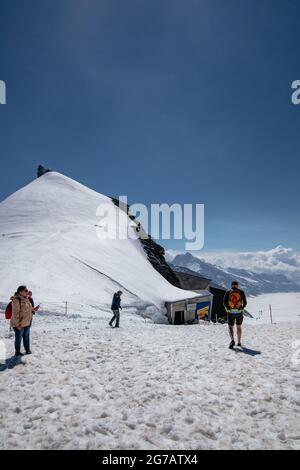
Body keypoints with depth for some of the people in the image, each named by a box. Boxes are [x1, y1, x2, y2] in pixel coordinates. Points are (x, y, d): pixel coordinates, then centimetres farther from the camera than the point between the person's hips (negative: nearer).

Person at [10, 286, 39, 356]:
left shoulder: (26, 299, 7)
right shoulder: (16, 300, -21)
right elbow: (15, 313, -21)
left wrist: (33, 309, 6)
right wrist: (17, 324, -21)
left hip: (27, 323, 8)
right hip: (19, 324, -8)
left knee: (27, 337, 18)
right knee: (18, 338, 6)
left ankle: (27, 349, 31)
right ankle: (17, 351, 21)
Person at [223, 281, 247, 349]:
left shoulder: (228, 292, 2)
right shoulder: (241, 292, 3)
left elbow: (225, 302, -6)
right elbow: (245, 302, -1)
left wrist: (228, 309, 7)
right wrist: (242, 308, 14)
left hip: (231, 312, -1)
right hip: (239, 312, 1)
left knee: (230, 327, 5)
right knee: (239, 326, 19)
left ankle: (232, 340, -20)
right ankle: (239, 342, 24)